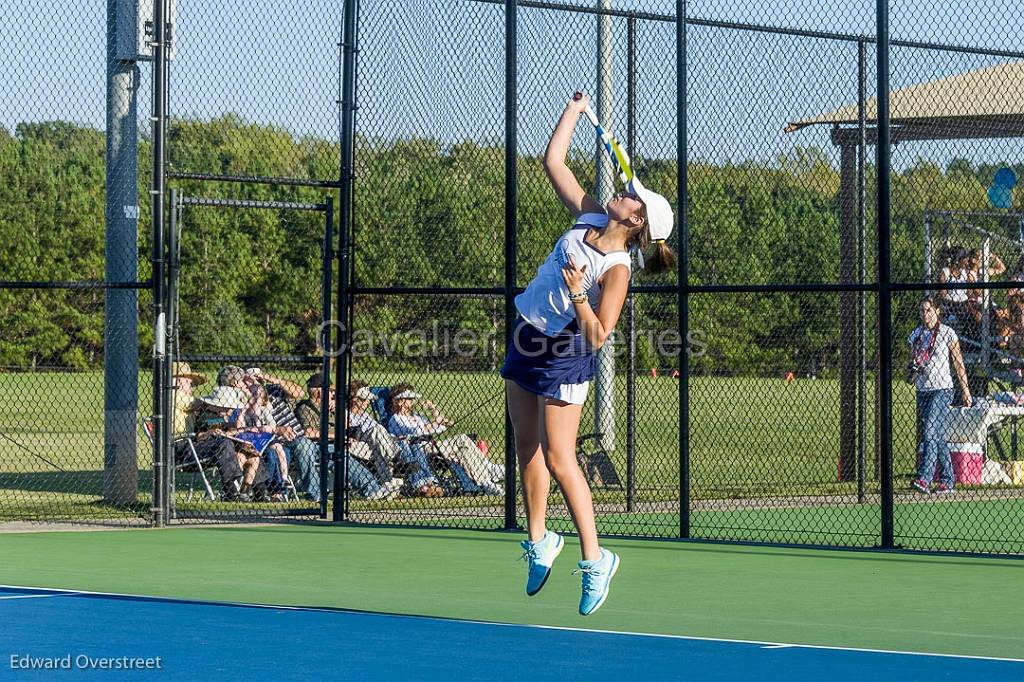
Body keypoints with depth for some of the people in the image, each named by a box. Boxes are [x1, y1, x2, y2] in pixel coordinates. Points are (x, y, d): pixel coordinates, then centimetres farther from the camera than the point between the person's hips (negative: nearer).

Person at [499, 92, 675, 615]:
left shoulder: (617, 269, -21)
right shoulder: (589, 218, -1)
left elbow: (598, 336, -25)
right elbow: (553, 162, 6)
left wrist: (579, 297, -38)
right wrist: (574, 111, 8)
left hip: (563, 354, -8)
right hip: (527, 338, 8)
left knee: (558, 459, -9)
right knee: (527, 447, 13)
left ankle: (595, 559, -1)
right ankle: (539, 543, 24)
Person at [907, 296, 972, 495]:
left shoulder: (947, 333, -3)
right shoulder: (916, 335, 11)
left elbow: (958, 364, -1)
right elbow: (912, 364, 19)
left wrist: (965, 389, -4)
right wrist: (912, 369, -4)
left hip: (942, 389, -6)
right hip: (923, 390, 6)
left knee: (930, 432, -18)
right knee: (938, 437, 7)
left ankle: (924, 479, -27)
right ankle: (947, 481, 12)